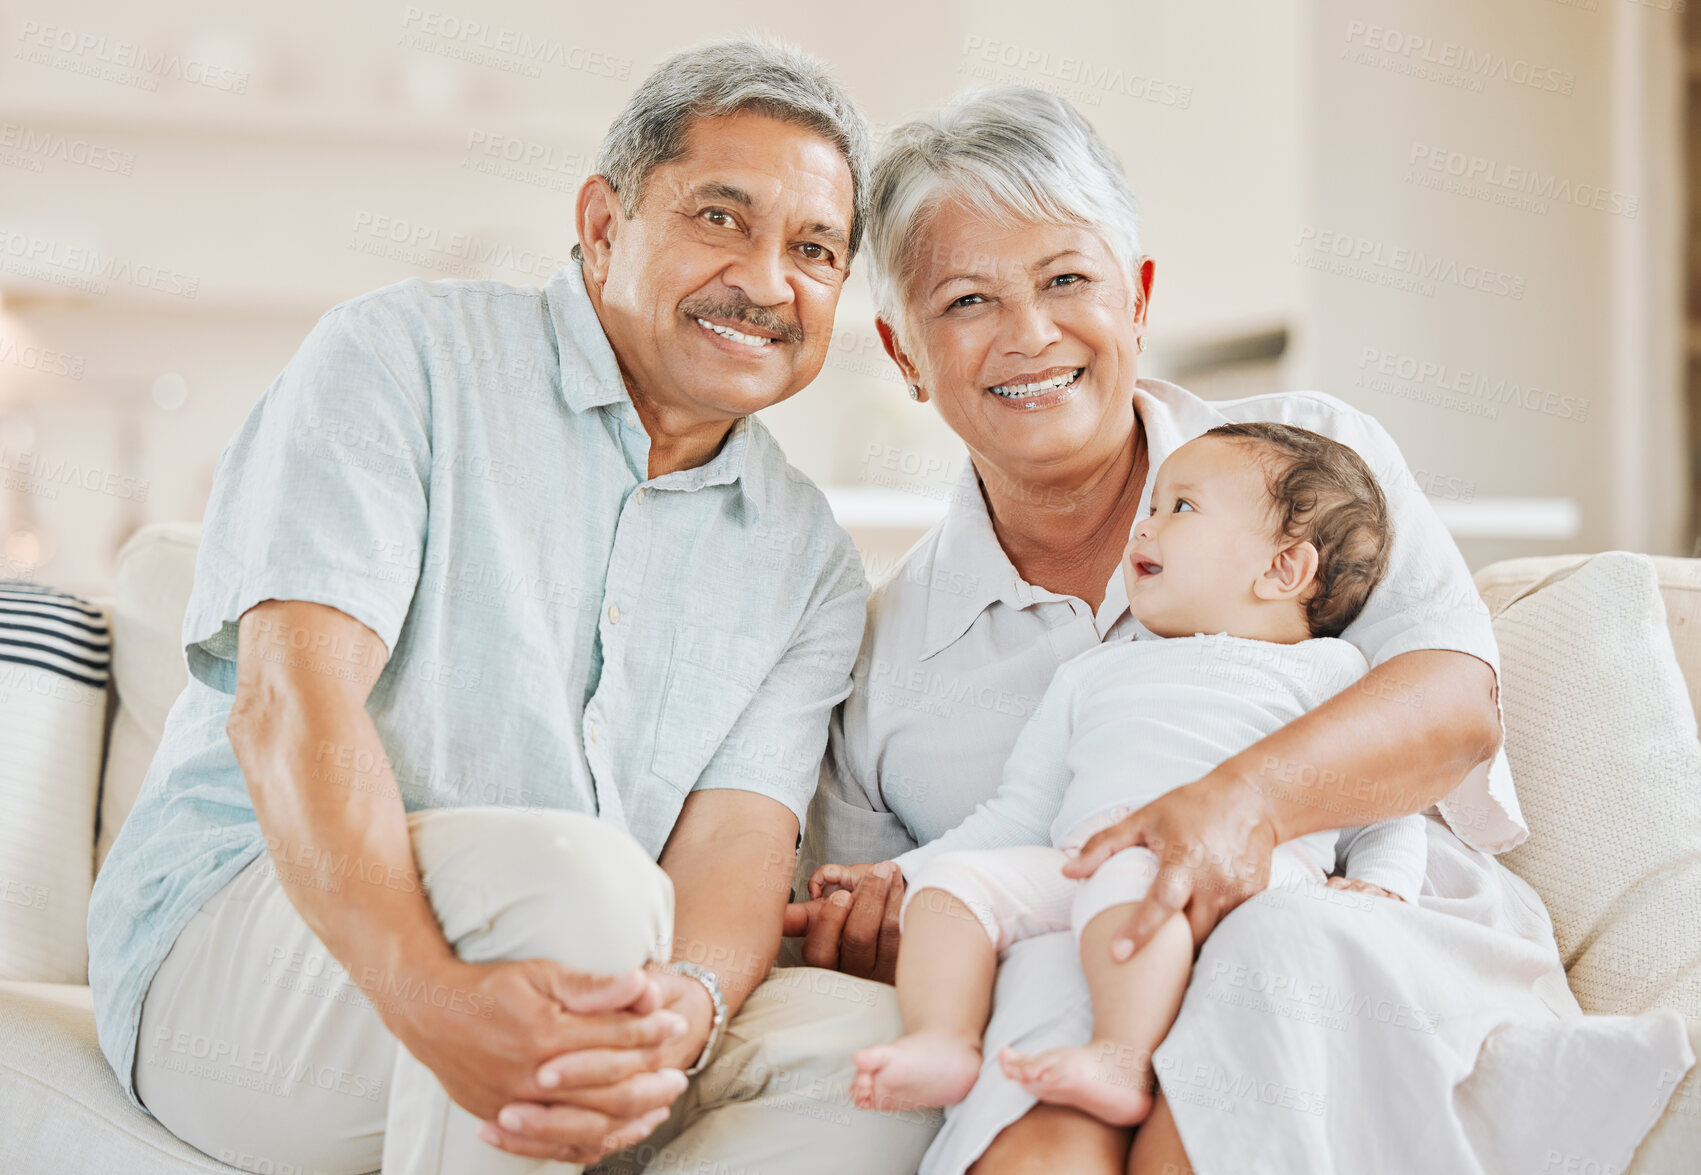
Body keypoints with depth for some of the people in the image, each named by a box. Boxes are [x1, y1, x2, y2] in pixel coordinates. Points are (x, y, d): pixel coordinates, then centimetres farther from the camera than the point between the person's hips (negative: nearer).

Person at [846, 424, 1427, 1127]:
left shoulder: (1325, 668, 22)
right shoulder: (1093, 675, 34)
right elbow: (1020, 813, 32)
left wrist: (1380, 886, -5)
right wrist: (899, 875, 23)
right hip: (1080, 862, 5)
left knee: (1130, 872, -36)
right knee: (953, 878, -16)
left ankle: (1123, 1061, -49)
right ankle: (943, 1043, -30)